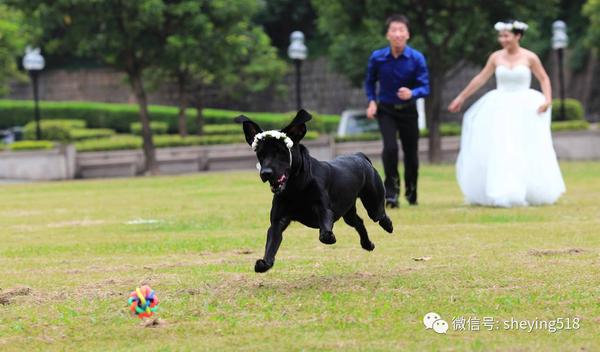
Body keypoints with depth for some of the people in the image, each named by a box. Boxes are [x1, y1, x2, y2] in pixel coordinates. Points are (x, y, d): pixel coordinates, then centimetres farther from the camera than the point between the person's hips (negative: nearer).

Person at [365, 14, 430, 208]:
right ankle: (391, 192, -9)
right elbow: (370, 82, 6)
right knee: (390, 147, -22)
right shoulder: (377, 58, -12)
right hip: (386, 110, -1)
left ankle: (411, 192, 34)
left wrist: (412, 94, -35)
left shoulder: (417, 59, -16)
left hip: (408, 111, 1)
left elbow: (425, 88, -15)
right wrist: (372, 101, -8)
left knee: (411, 152, 9)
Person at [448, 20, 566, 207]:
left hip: (524, 109, -2)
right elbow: (480, 79, 9)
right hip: (500, 109, 2)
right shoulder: (496, 57, 2)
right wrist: (461, 97, 10)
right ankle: (500, 194, 5)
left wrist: (547, 99, -12)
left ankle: (533, 194, 11)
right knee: (497, 152, -3)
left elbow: (544, 79, 3)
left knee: (527, 153, -1)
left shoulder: (529, 57, -4)